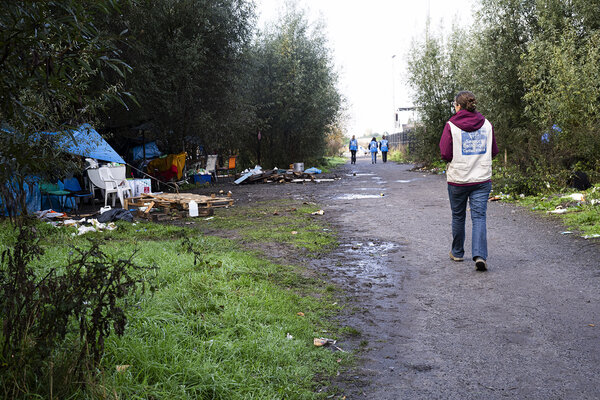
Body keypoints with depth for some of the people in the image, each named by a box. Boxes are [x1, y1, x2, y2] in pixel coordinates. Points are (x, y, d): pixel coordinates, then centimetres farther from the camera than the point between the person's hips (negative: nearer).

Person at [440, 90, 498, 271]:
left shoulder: (451, 126, -10)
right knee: (479, 216, 1)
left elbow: (446, 154, -13)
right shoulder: (486, 124, 1)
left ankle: (457, 252, 29)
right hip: (482, 179, 2)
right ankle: (480, 255, -15)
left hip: (458, 180, -2)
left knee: (458, 216, 14)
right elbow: (494, 151, 7)